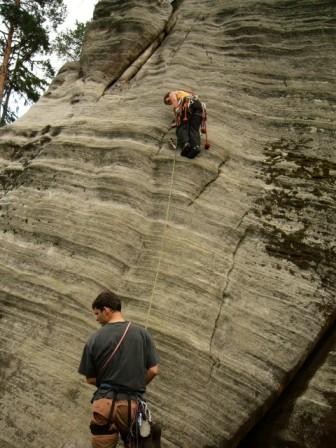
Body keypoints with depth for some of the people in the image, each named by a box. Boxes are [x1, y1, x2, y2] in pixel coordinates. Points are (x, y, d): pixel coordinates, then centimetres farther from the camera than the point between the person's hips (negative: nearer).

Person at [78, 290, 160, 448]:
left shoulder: (94, 339, -4)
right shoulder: (142, 333, -2)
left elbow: (90, 379, 3)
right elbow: (153, 370, -1)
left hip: (104, 403, -1)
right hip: (133, 403, 1)